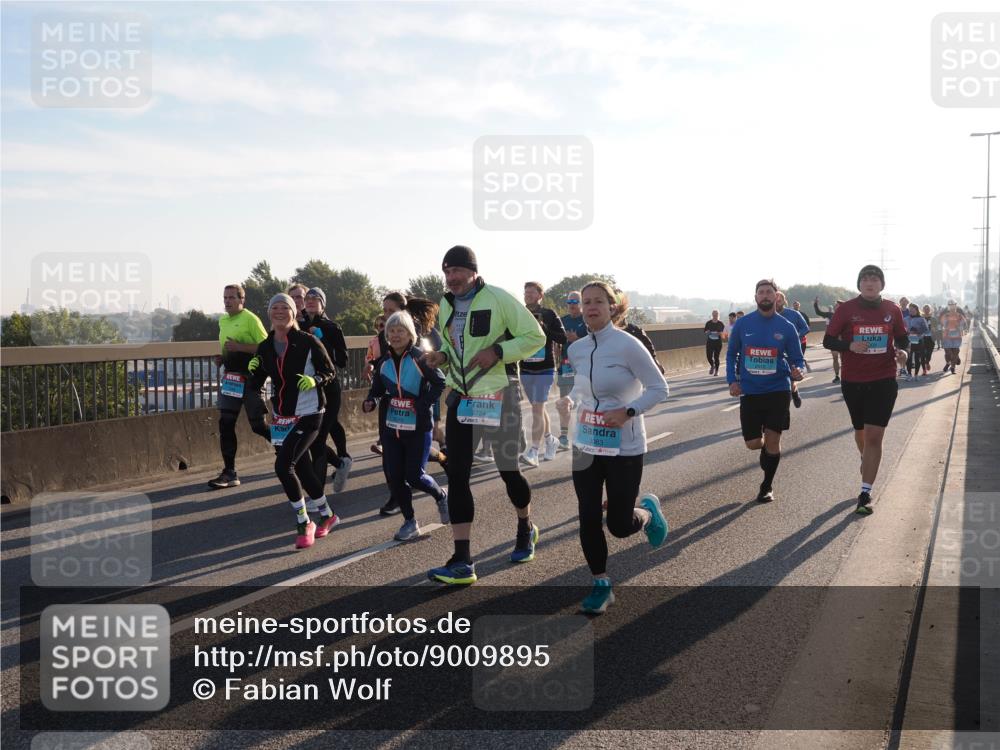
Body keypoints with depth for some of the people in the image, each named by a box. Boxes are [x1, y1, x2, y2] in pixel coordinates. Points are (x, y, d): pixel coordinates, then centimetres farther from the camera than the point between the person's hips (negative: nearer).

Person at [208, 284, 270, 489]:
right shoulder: (222, 321, 14)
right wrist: (221, 357, 8)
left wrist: (239, 347, -22)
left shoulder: (250, 319, -10)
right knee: (225, 424, 0)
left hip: (250, 378, -7)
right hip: (230, 378, 7)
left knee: (258, 424, -1)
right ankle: (229, 473, 5)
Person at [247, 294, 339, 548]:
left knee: (283, 465, -17)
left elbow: (329, 371, -3)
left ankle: (304, 523, -1)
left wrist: (315, 380, -22)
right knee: (301, 469, 13)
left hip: (308, 414, -6)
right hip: (281, 417, 6)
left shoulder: (308, 342, -10)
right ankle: (327, 515, 34)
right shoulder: (265, 348, 5)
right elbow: (256, 385, 7)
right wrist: (253, 371, -13)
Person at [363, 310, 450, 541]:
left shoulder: (419, 357, -10)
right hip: (390, 427, 5)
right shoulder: (385, 362, 7)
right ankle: (410, 522, 17)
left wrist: (421, 404, -16)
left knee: (414, 475, -4)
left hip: (418, 426, -5)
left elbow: (439, 382, -9)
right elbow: (377, 388, 14)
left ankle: (441, 497, 28)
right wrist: (370, 402, -6)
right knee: (393, 476, 2)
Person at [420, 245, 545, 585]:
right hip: (461, 398, 6)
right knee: (456, 475, -2)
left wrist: (498, 351, -22)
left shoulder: (499, 299, -12)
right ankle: (462, 562, 2)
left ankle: (526, 529, 40)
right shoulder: (446, 306, 8)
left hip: (499, 397, -5)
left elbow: (535, 336, -10)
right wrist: (442, 356, 0)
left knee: (508, 470, 8)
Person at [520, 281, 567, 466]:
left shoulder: (549, 314, -2)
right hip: (525, 370, 4)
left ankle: (533, 451, -13)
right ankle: (550, 440, 33)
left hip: (545, 369, -4)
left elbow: (563, 338, -8)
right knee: (538, 408, 14)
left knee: (537, 408, -12)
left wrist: (543, 328, -19)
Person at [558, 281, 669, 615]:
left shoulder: (628, 345, -15)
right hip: (586, 444, 5)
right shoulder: (577, 349, 3)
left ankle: (648, 511, 36)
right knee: (589, 519, 3)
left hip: (625, 447, -5)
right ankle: (601, 586, 19)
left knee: (619, 525, 0)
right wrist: (570, 399, -2)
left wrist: (628, 411, -24)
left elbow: (659, 388, -11)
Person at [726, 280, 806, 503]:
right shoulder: (742, 324, -1)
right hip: (749, 392, 1)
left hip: (778, 390, -1)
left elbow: (797, 359, 2)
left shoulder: (786, 327, -3)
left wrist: (797, 372, -20)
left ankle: (767, 485, 19)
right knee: (753, 443, 0)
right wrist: (732, 380, -2)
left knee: (772, 440, -1)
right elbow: (731, 354, 10)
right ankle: (767, 447, 38)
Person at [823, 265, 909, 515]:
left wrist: (902, 351, -8)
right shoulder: (846, 309, -4)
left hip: (884, 381, -1)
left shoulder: (892, 310, 1)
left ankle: (865, 493, -7)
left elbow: (902, 338, 14)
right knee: (861, 431, 18)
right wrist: (849, 346, -21)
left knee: (874, 436, -9)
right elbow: (828, 340, -2)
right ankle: (867, 462, 51)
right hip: (853, 381, 1)